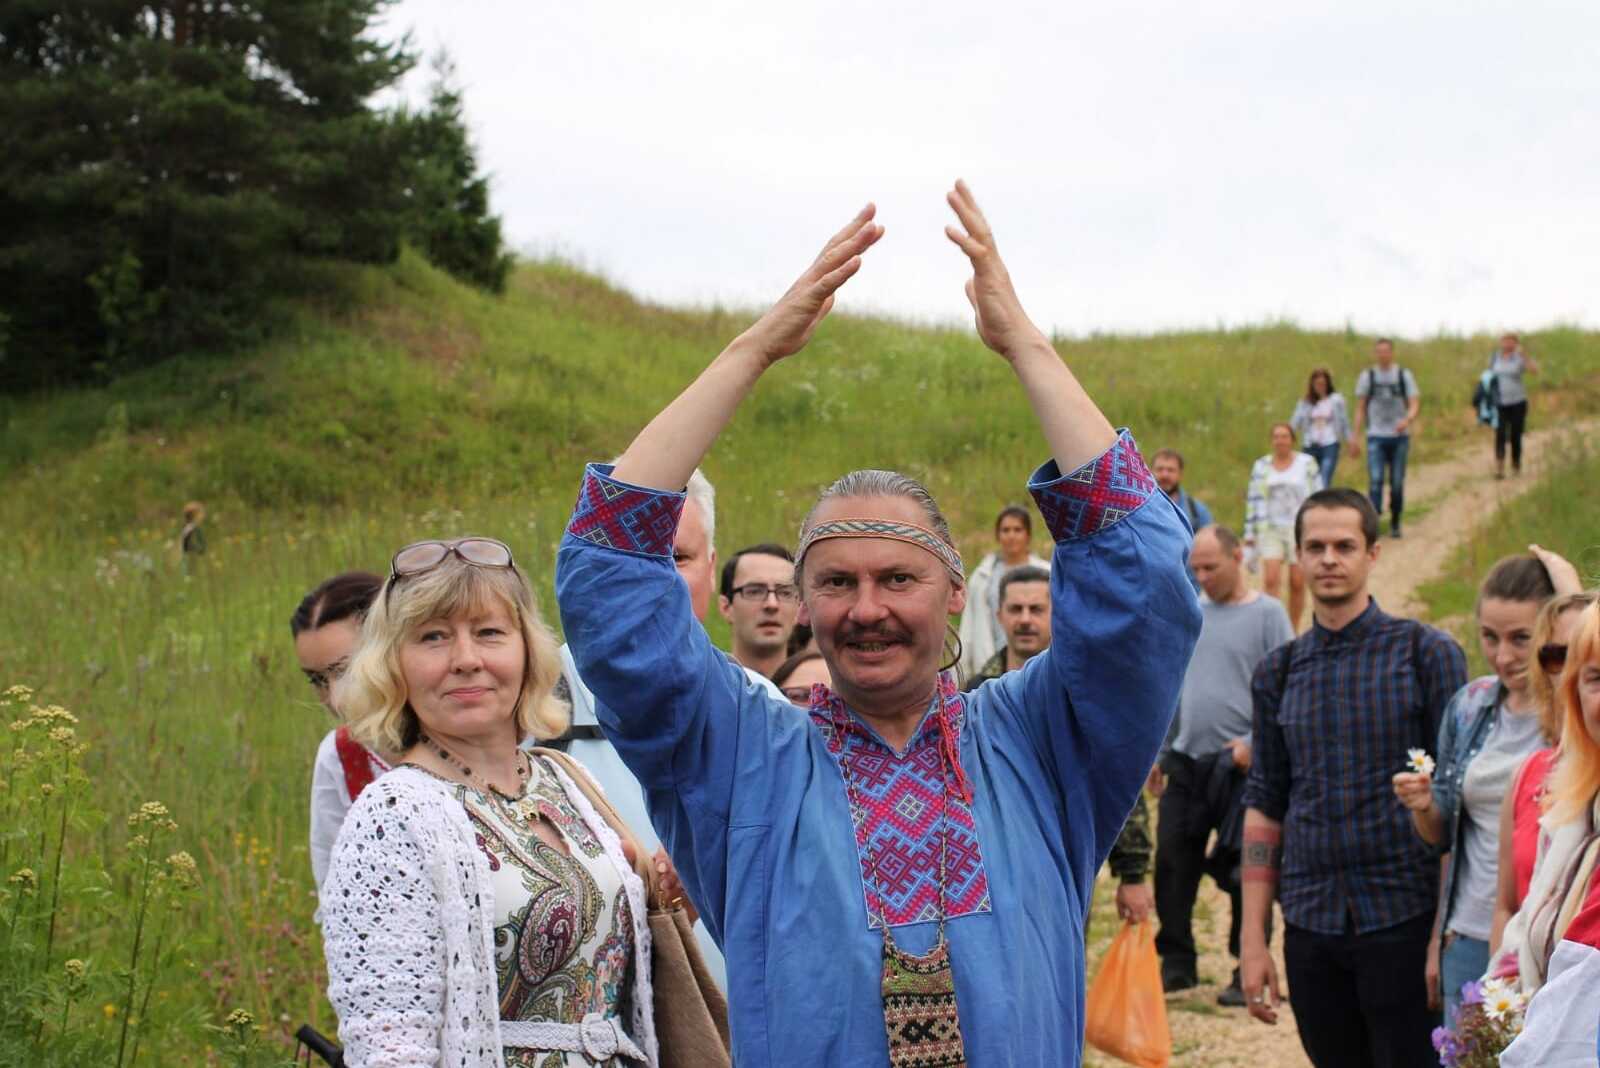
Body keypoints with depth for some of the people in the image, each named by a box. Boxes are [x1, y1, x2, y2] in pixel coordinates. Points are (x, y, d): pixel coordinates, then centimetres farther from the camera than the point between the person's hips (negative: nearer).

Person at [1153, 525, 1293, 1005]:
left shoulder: (1267, 614, -4)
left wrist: (1254, 744, -17)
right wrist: (1157, 753, 15)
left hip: (1239, 766, -5)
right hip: (1186, 762, 5)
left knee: (1243, 873, -1)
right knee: (1171, 863, 4)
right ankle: (1176, 963, 15)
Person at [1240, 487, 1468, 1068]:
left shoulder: (1426, 653, -2)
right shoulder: (1277, 673, 10)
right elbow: (1264, 806, 12)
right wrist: (1252, 939, 6)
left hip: (1404, 918, -4)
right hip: (1311, 926, 4)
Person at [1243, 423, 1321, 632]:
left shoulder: (1307, 464, 3)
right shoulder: (1261, 466, 7)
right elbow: (1253, 502, 9)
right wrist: (1249, 540, 6)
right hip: (1270, 530, 1)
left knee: (1298, 583, -2)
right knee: (1270, 580, -14)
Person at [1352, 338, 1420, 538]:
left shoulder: (1404, 375, 3)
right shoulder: (1367, 376, 5)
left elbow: (1415, 404, -2)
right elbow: (1360, 408, 9)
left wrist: (1407, 420, -23)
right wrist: (1356, 436, 4)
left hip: (1400, 436, 1)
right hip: (1376, 437, -1)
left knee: (1397, 482, 4)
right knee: (1375, 479, -14)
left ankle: (1395, 523, 18)